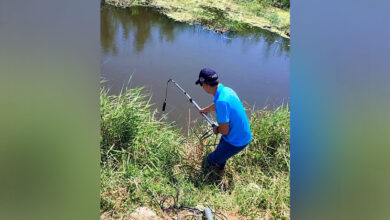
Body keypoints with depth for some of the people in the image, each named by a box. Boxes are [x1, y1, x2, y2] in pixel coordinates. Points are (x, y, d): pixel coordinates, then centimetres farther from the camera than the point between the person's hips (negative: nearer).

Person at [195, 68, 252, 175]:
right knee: (220, 150, 33)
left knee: (211, 161, 7)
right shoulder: (226, 90, -3)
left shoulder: (221, 101, -32)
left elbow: (224, 131, -27)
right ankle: (220, 169, 55)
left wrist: (216, 129, -4)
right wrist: (205, 110, 39)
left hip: (236, 142, -9)